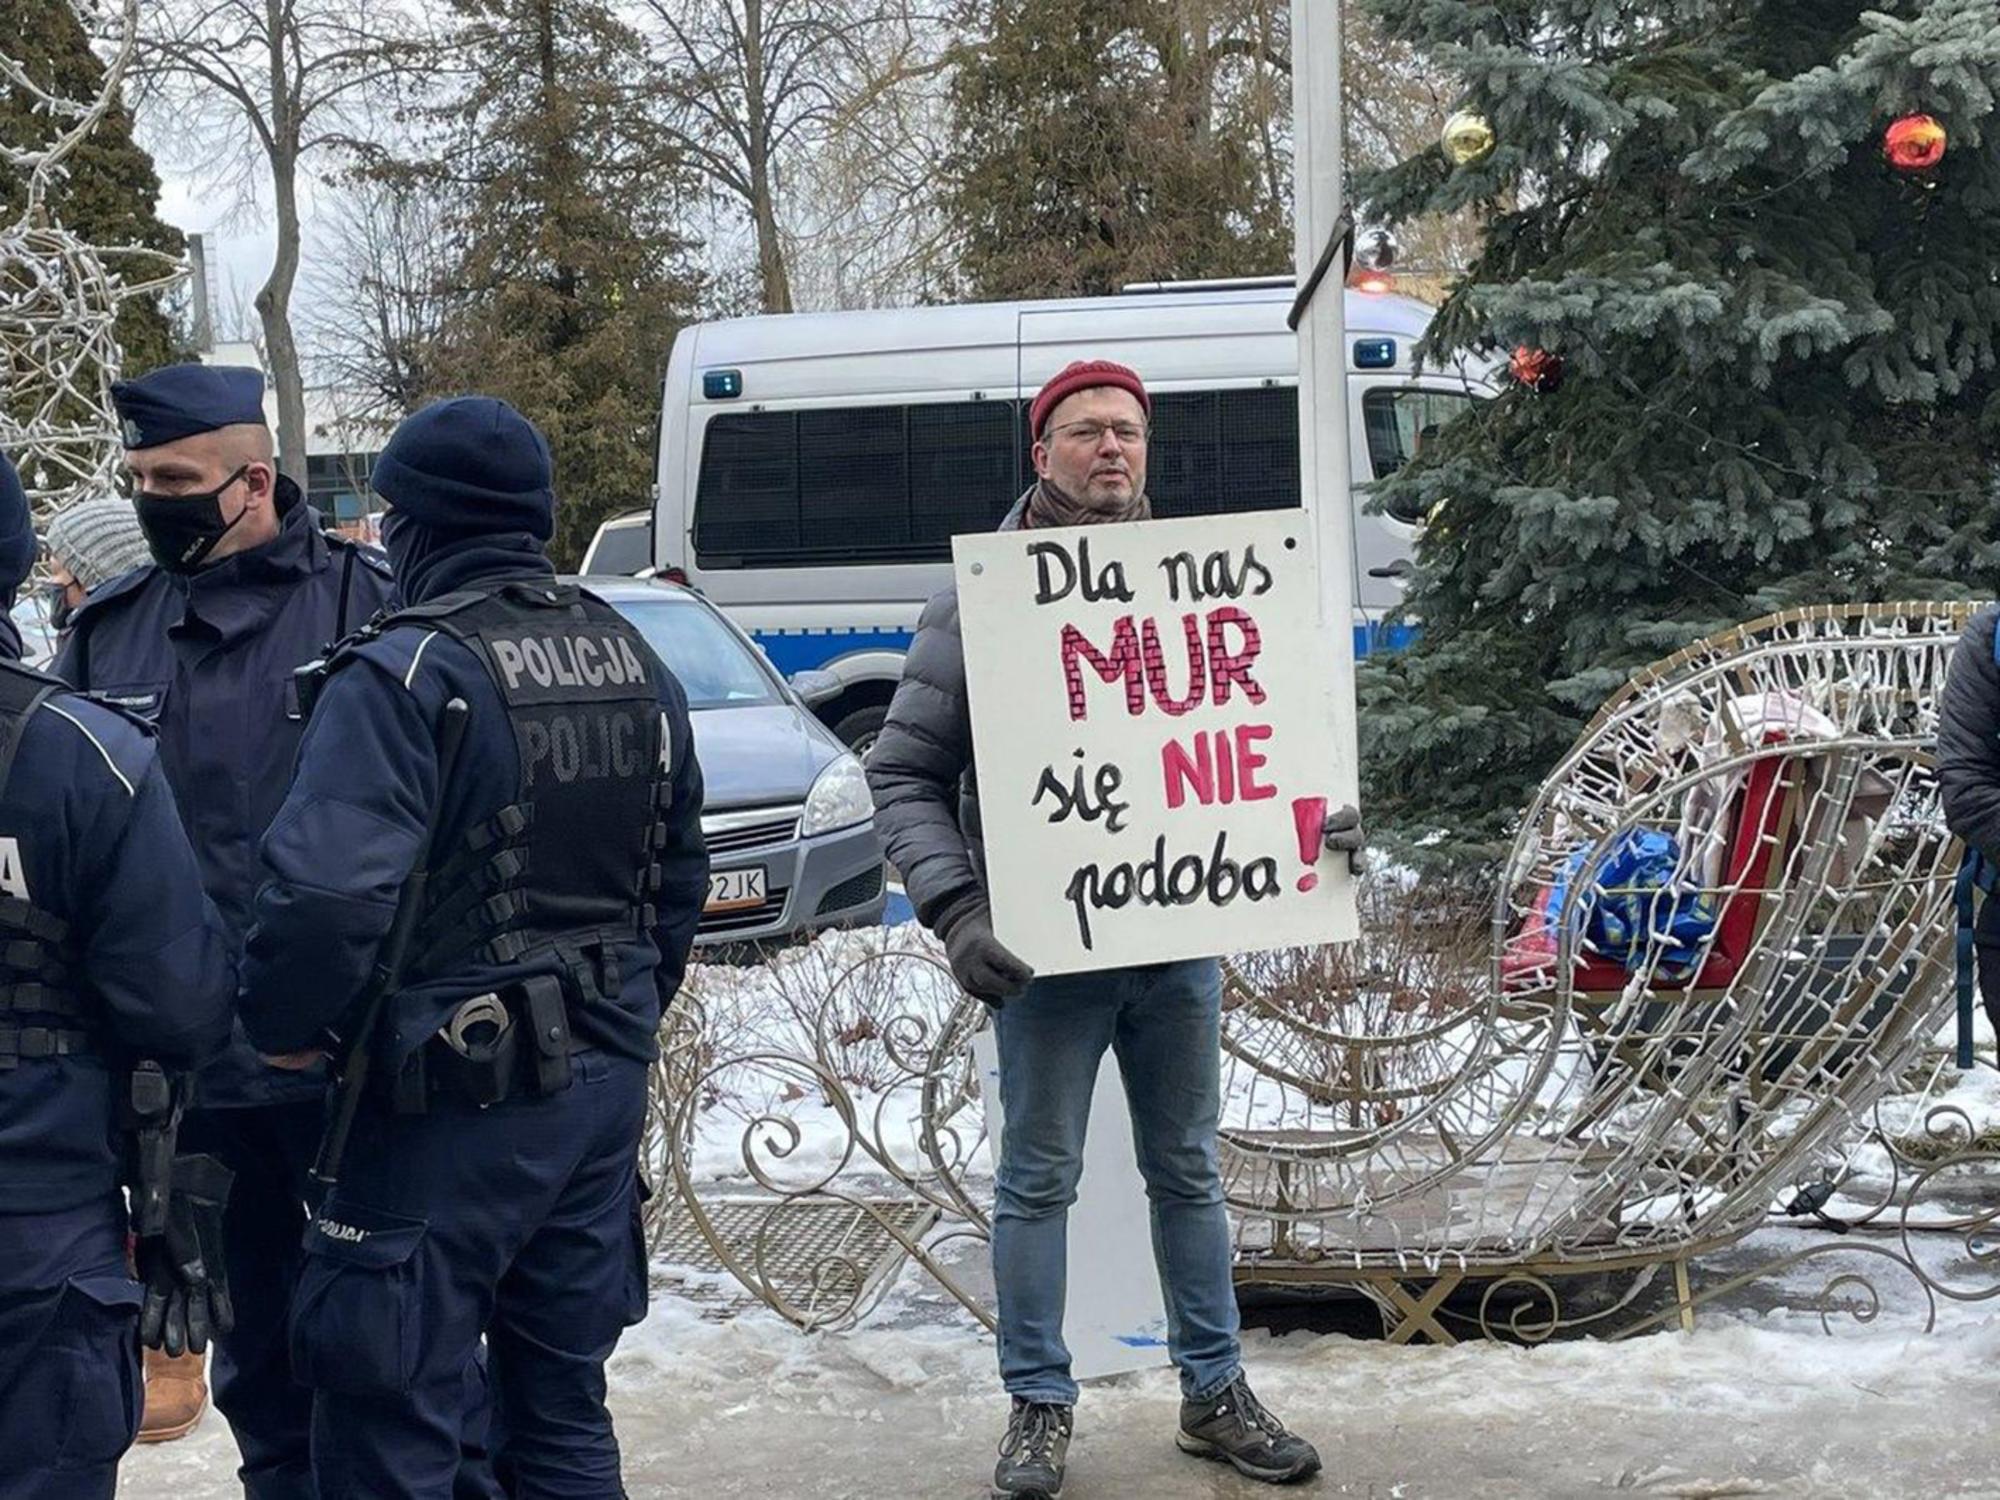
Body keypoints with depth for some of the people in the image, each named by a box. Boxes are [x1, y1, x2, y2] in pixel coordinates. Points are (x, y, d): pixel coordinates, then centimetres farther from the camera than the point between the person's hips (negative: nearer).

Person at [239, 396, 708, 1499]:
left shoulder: (405, 673, -16)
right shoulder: (635, 666, 9)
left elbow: (327, 891, -28)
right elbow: (680, 880, 17)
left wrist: (284, 1024, -11)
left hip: (450, 1107, -8)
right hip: (604, 1091, 8)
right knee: (563, 1409, 18)